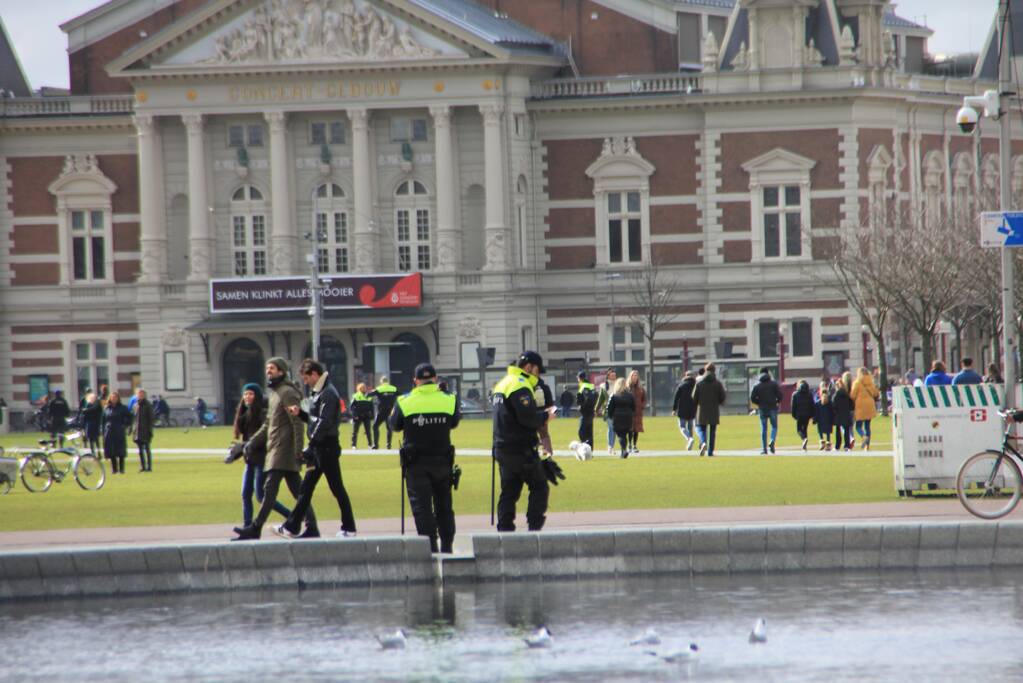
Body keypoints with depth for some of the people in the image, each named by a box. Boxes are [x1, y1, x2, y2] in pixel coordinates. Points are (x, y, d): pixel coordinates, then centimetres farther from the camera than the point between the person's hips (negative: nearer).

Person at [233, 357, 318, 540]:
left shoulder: (287, 393, -11)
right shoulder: (274, 394, 20)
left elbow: (297, 423, -16)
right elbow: (268, 424, 25)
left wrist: (298, 450, -21)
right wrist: (252, 442, 16)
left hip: (283, 449, -10)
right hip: (275, 449, 10)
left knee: (270, 490, -12)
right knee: (298, 491, 9)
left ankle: (255, 529, -16)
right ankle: (311, 527, 11)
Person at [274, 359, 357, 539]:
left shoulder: (328, 394, -16)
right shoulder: (317, 393, 15)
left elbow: (324, 423, -22)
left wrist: (310, 448, -21)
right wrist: (299, 413, 5)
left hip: (326, 447, -10)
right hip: (317, 448, 10)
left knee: (337, 488, -2)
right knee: (305, 488, 11)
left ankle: (349, 528, 5)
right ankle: (291, 527, 14)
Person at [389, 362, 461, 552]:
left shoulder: (404, 402, -9)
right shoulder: (449, 400, -5)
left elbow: (395, 425, 4)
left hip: (416, 464, -2)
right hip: (442, 461, 2)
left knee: (421, 506, -1)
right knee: (444, 505, 15)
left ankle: (430, 545, -11)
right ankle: (447, 546, 20)